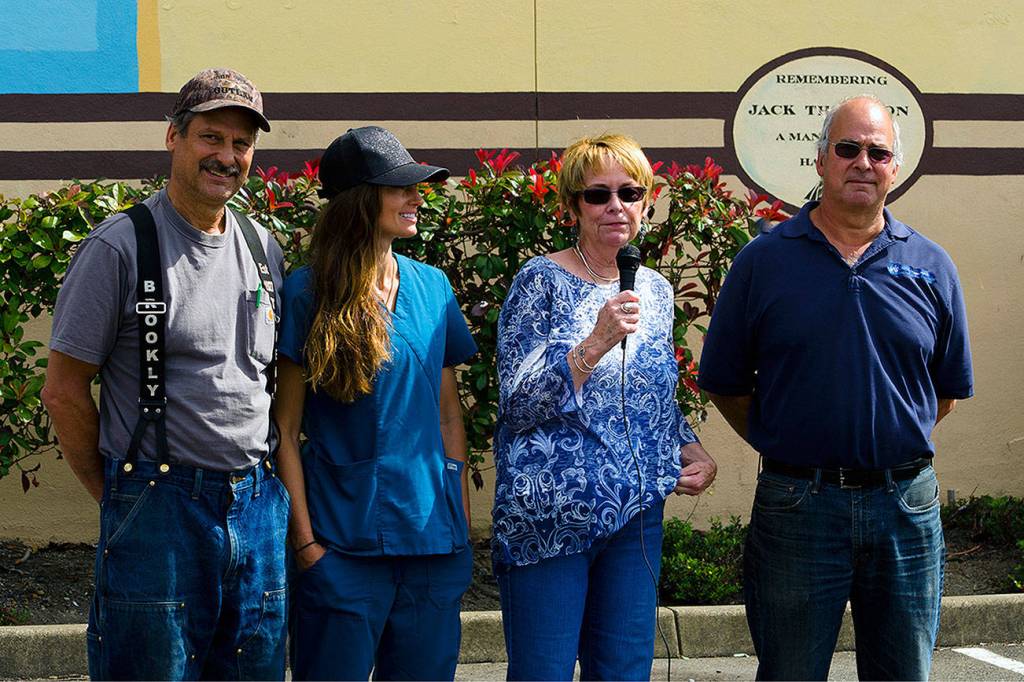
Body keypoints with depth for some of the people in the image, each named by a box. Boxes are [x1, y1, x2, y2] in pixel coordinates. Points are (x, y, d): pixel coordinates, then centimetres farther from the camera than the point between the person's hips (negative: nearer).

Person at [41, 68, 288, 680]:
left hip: (259, 508, 6)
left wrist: (260, 485, 13)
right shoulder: (121, 247, -8)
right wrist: (114, 492, 0)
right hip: (159, 509, -6)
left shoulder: (265, 251, 11)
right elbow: (64, 391, -5)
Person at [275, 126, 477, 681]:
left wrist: (464, 522, 10)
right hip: (343, 543, -4)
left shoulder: (432, 287, 8)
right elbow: (285, 429, -5)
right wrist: (304, 540, -10)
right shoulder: (308, 293, -5)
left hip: (433, 536, 4)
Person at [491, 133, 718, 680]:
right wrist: (596, 342, -24)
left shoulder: (655, 290, 11)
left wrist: (692, 452, 3)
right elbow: (518, 403, -14)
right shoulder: (542, 281, -6)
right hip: (550, 519, -5)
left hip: (637, 515, 5)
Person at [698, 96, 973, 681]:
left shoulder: (930, 267, 5)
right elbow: (726, 383, 4)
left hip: (908, 506, 2)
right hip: (796, 506, -2)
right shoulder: (765, 261, 0)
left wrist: (896, 447, 7)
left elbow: (949, 389, 13)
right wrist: (782, 448, 2)